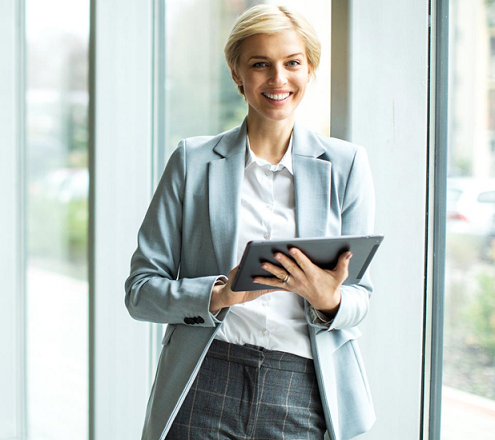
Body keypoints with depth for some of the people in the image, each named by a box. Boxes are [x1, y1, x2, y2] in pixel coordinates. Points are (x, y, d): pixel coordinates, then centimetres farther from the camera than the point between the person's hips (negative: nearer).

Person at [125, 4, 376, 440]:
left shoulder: (346, 164, 7)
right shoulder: (192, 160, 5)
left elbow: (360, 296, 8)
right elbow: (140, 290, 2)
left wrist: (329, 299, -14)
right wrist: (219, 295, -15)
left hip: (301, 395, 1)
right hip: (206, 389, 0)